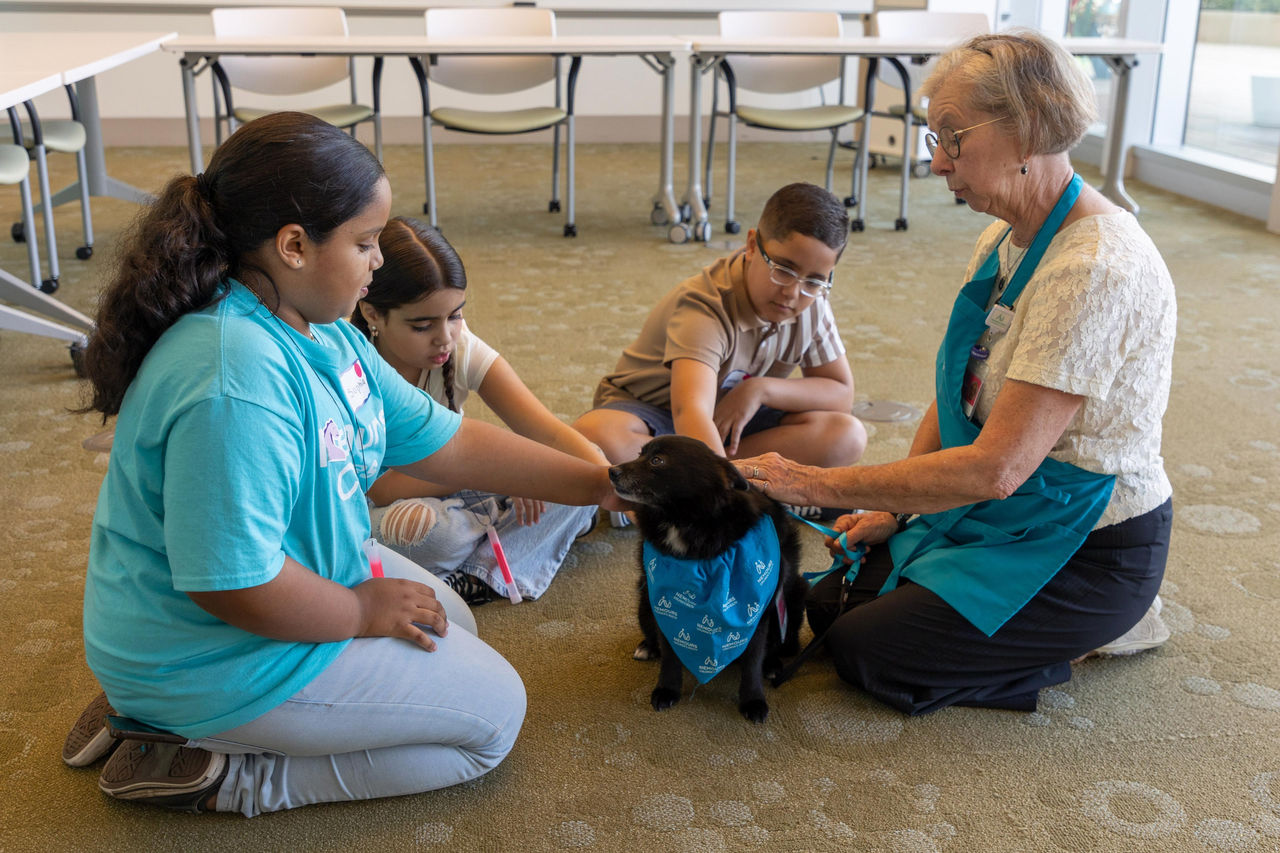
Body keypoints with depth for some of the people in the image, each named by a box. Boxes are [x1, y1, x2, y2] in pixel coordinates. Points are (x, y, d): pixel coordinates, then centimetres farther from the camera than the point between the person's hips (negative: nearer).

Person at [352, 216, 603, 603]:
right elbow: (381, 488, -27)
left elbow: (551, 433, -21)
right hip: (375, 514, -4)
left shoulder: (462, 349, -13)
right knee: (421, 524, -40)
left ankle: (478, 578, -21)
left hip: (446, 494, 5)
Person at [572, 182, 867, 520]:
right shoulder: (706, 307, -31)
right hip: (649, 411, -6)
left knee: (847, 436, -22)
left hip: (732, 419, 6)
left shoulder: (810, 301, -10)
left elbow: (842, 393, -4)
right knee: (593, 437, -40)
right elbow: (691, 412, -48)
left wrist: (762, 389, -23)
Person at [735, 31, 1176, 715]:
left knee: (863, 650, -10)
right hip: (999, 517, 9)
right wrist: (892, 511, 2)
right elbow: (956, 400, 11)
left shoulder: (1094, 268, -29)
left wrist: (819, 485, -26)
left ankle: (1093, 631, 4)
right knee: (830, 604, 5)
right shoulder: (1001, 243, 2)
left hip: (1089, 553, -9)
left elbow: (996, 466, -31)